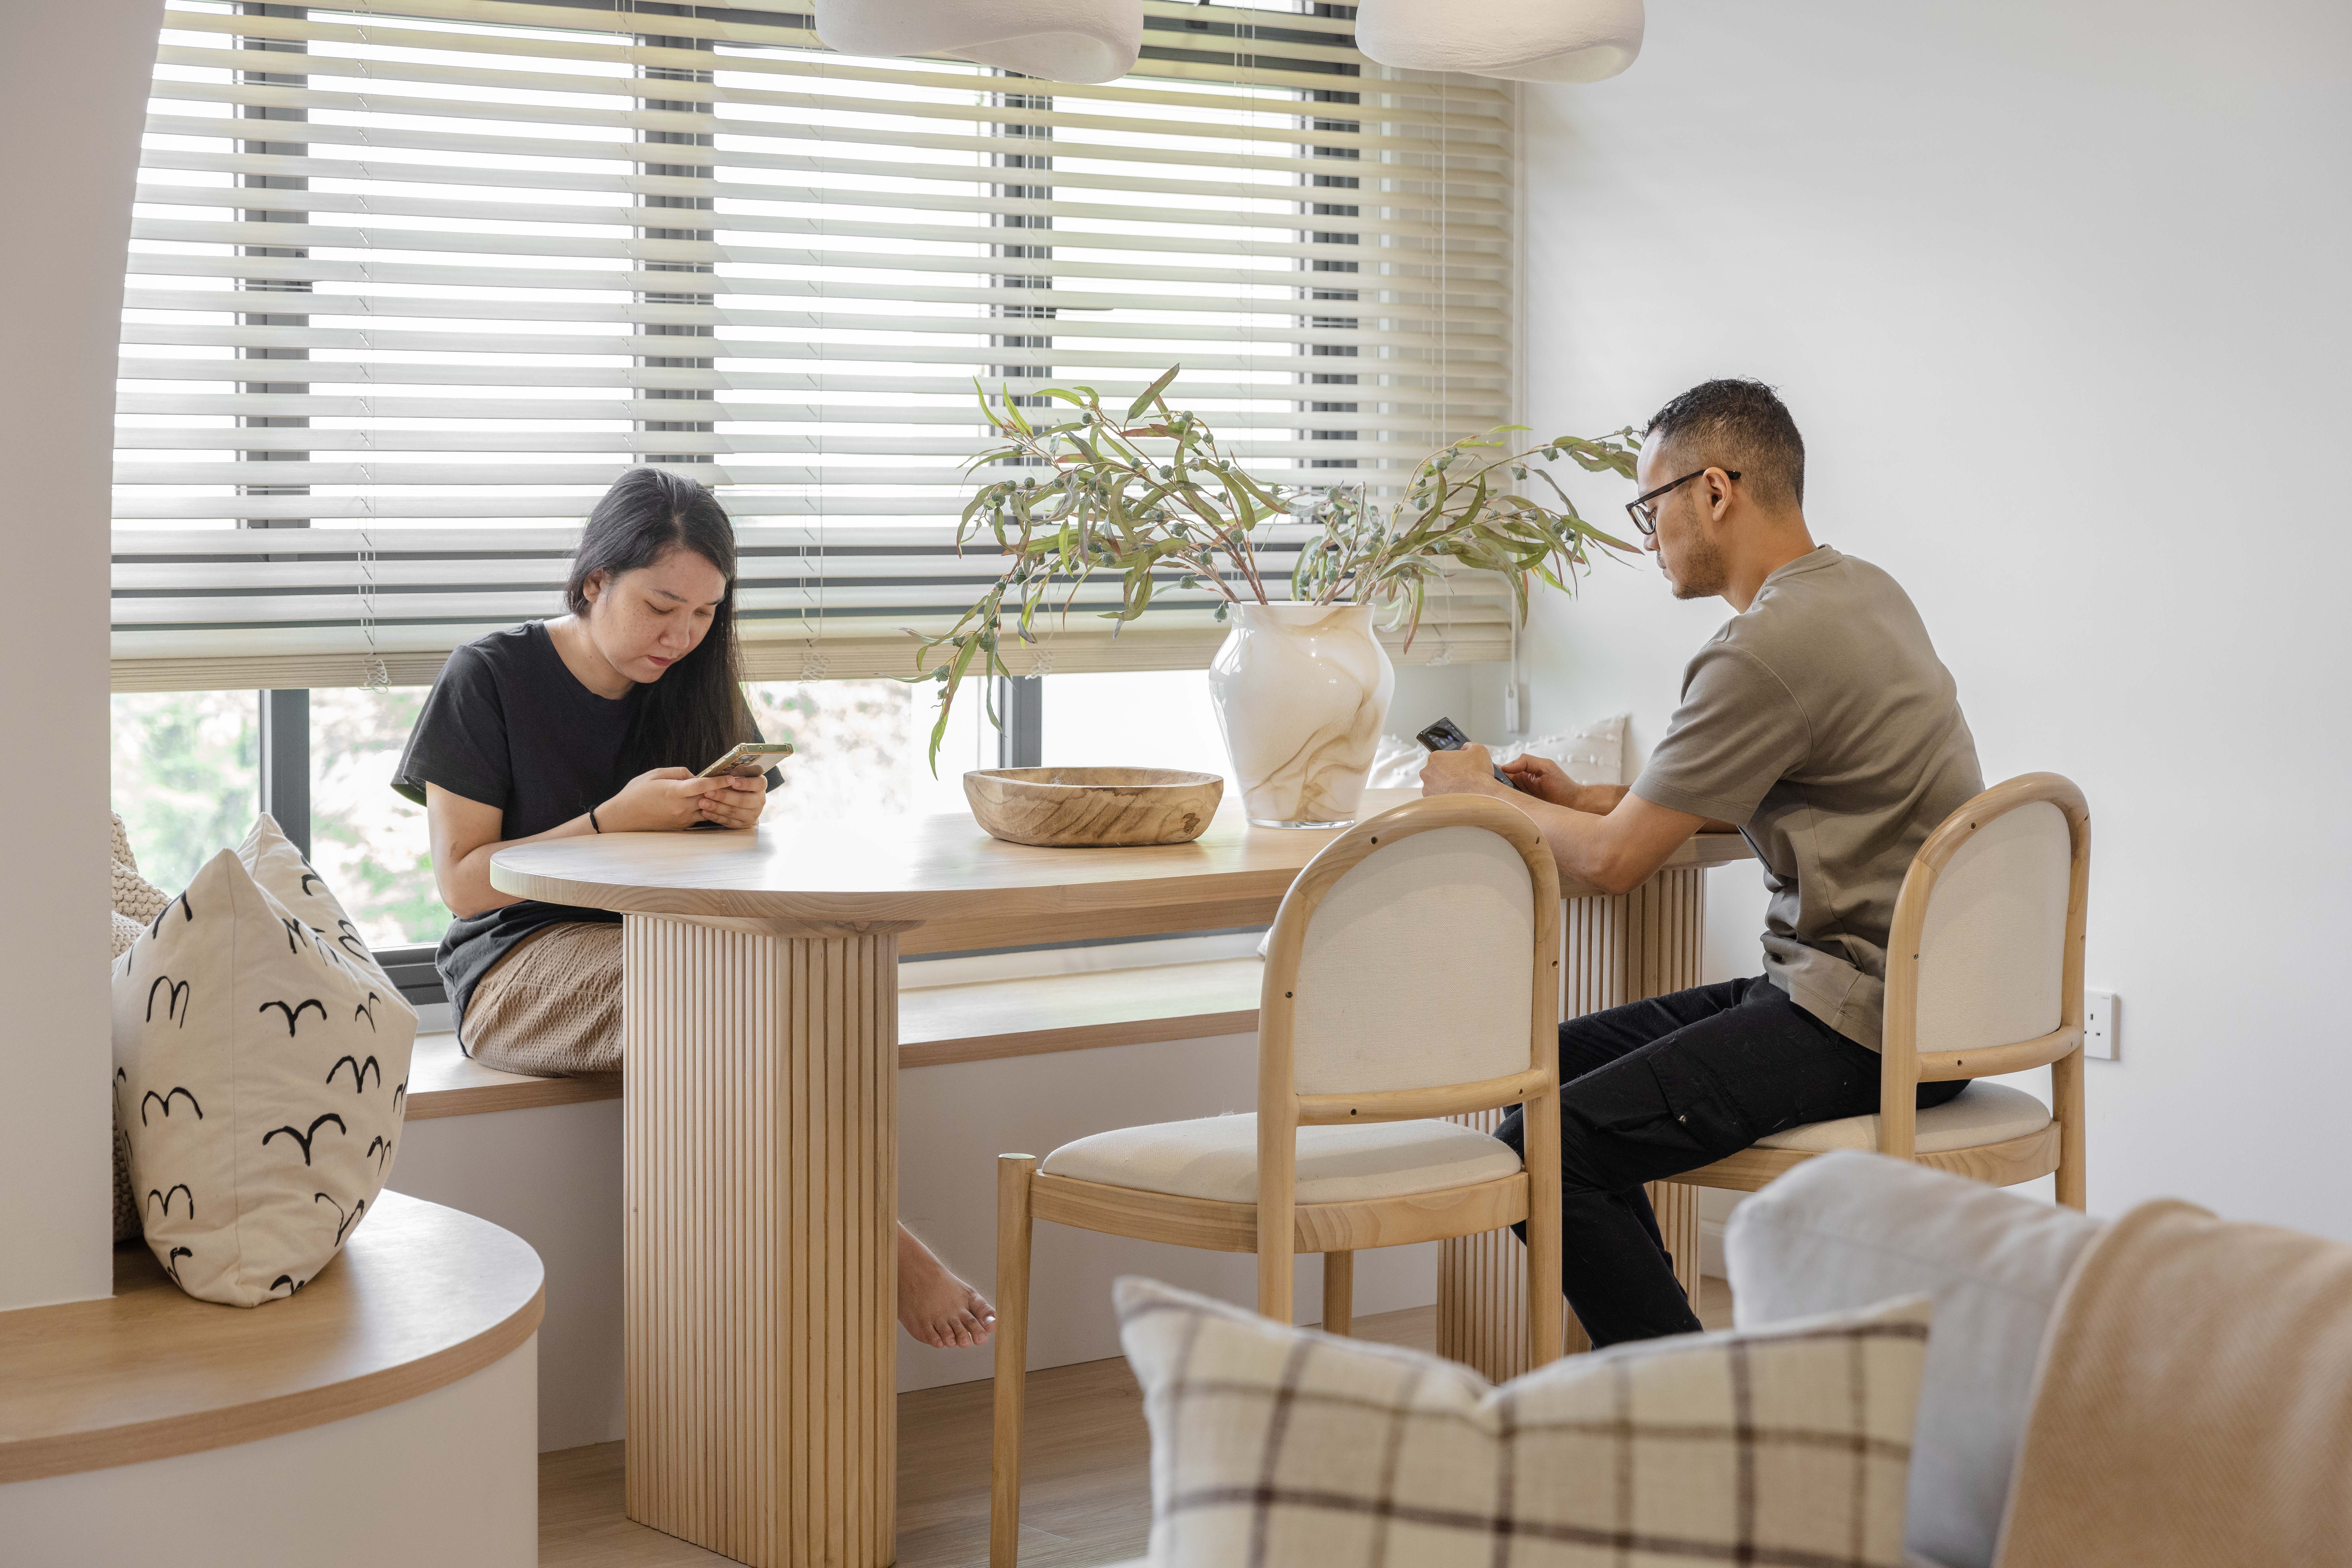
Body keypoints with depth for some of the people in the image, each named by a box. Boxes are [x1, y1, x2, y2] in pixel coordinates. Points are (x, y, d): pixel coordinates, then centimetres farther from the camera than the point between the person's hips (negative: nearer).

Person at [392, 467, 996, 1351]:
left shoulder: (696, 689, 11)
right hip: (515, 971, -4)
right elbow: (461, 882, -7)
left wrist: (739, 819, -10)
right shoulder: (490, 679, -3)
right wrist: (616, 819, -18)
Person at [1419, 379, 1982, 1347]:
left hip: (1862, 1020, -11)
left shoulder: (1768, 647, -19)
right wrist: (1584, 798, 17)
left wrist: (1481, 794, 3)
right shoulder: (1863, 593, 12)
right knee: (1557, 1069, 14)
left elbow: (1614, 861, -15)